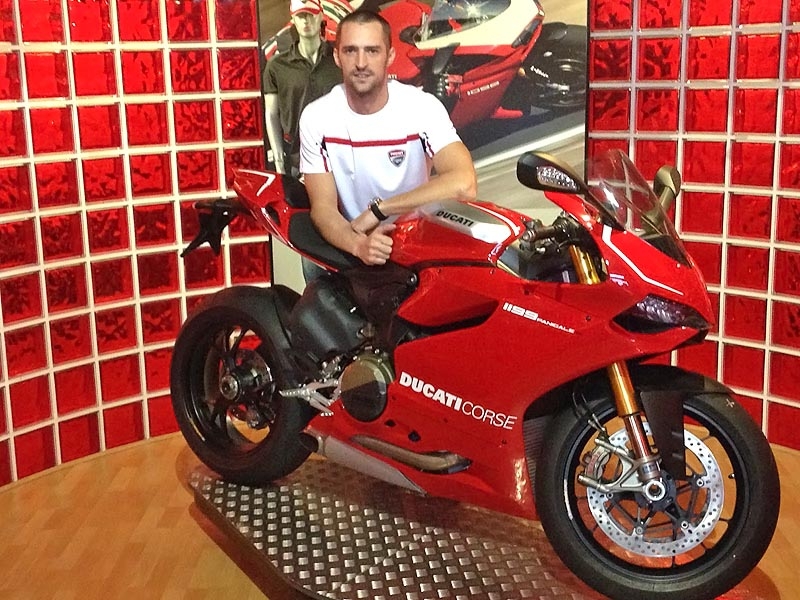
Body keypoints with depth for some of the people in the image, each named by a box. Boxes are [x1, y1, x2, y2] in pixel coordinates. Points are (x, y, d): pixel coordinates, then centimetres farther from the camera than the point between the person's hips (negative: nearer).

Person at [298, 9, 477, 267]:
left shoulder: (423, 107, -13)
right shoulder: (316, 117, -8)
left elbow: (464, 184, -27)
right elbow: (323, 207, -12)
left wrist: (378, 209, -27)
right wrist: (359, 245, -34)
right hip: (352, 243, 1)